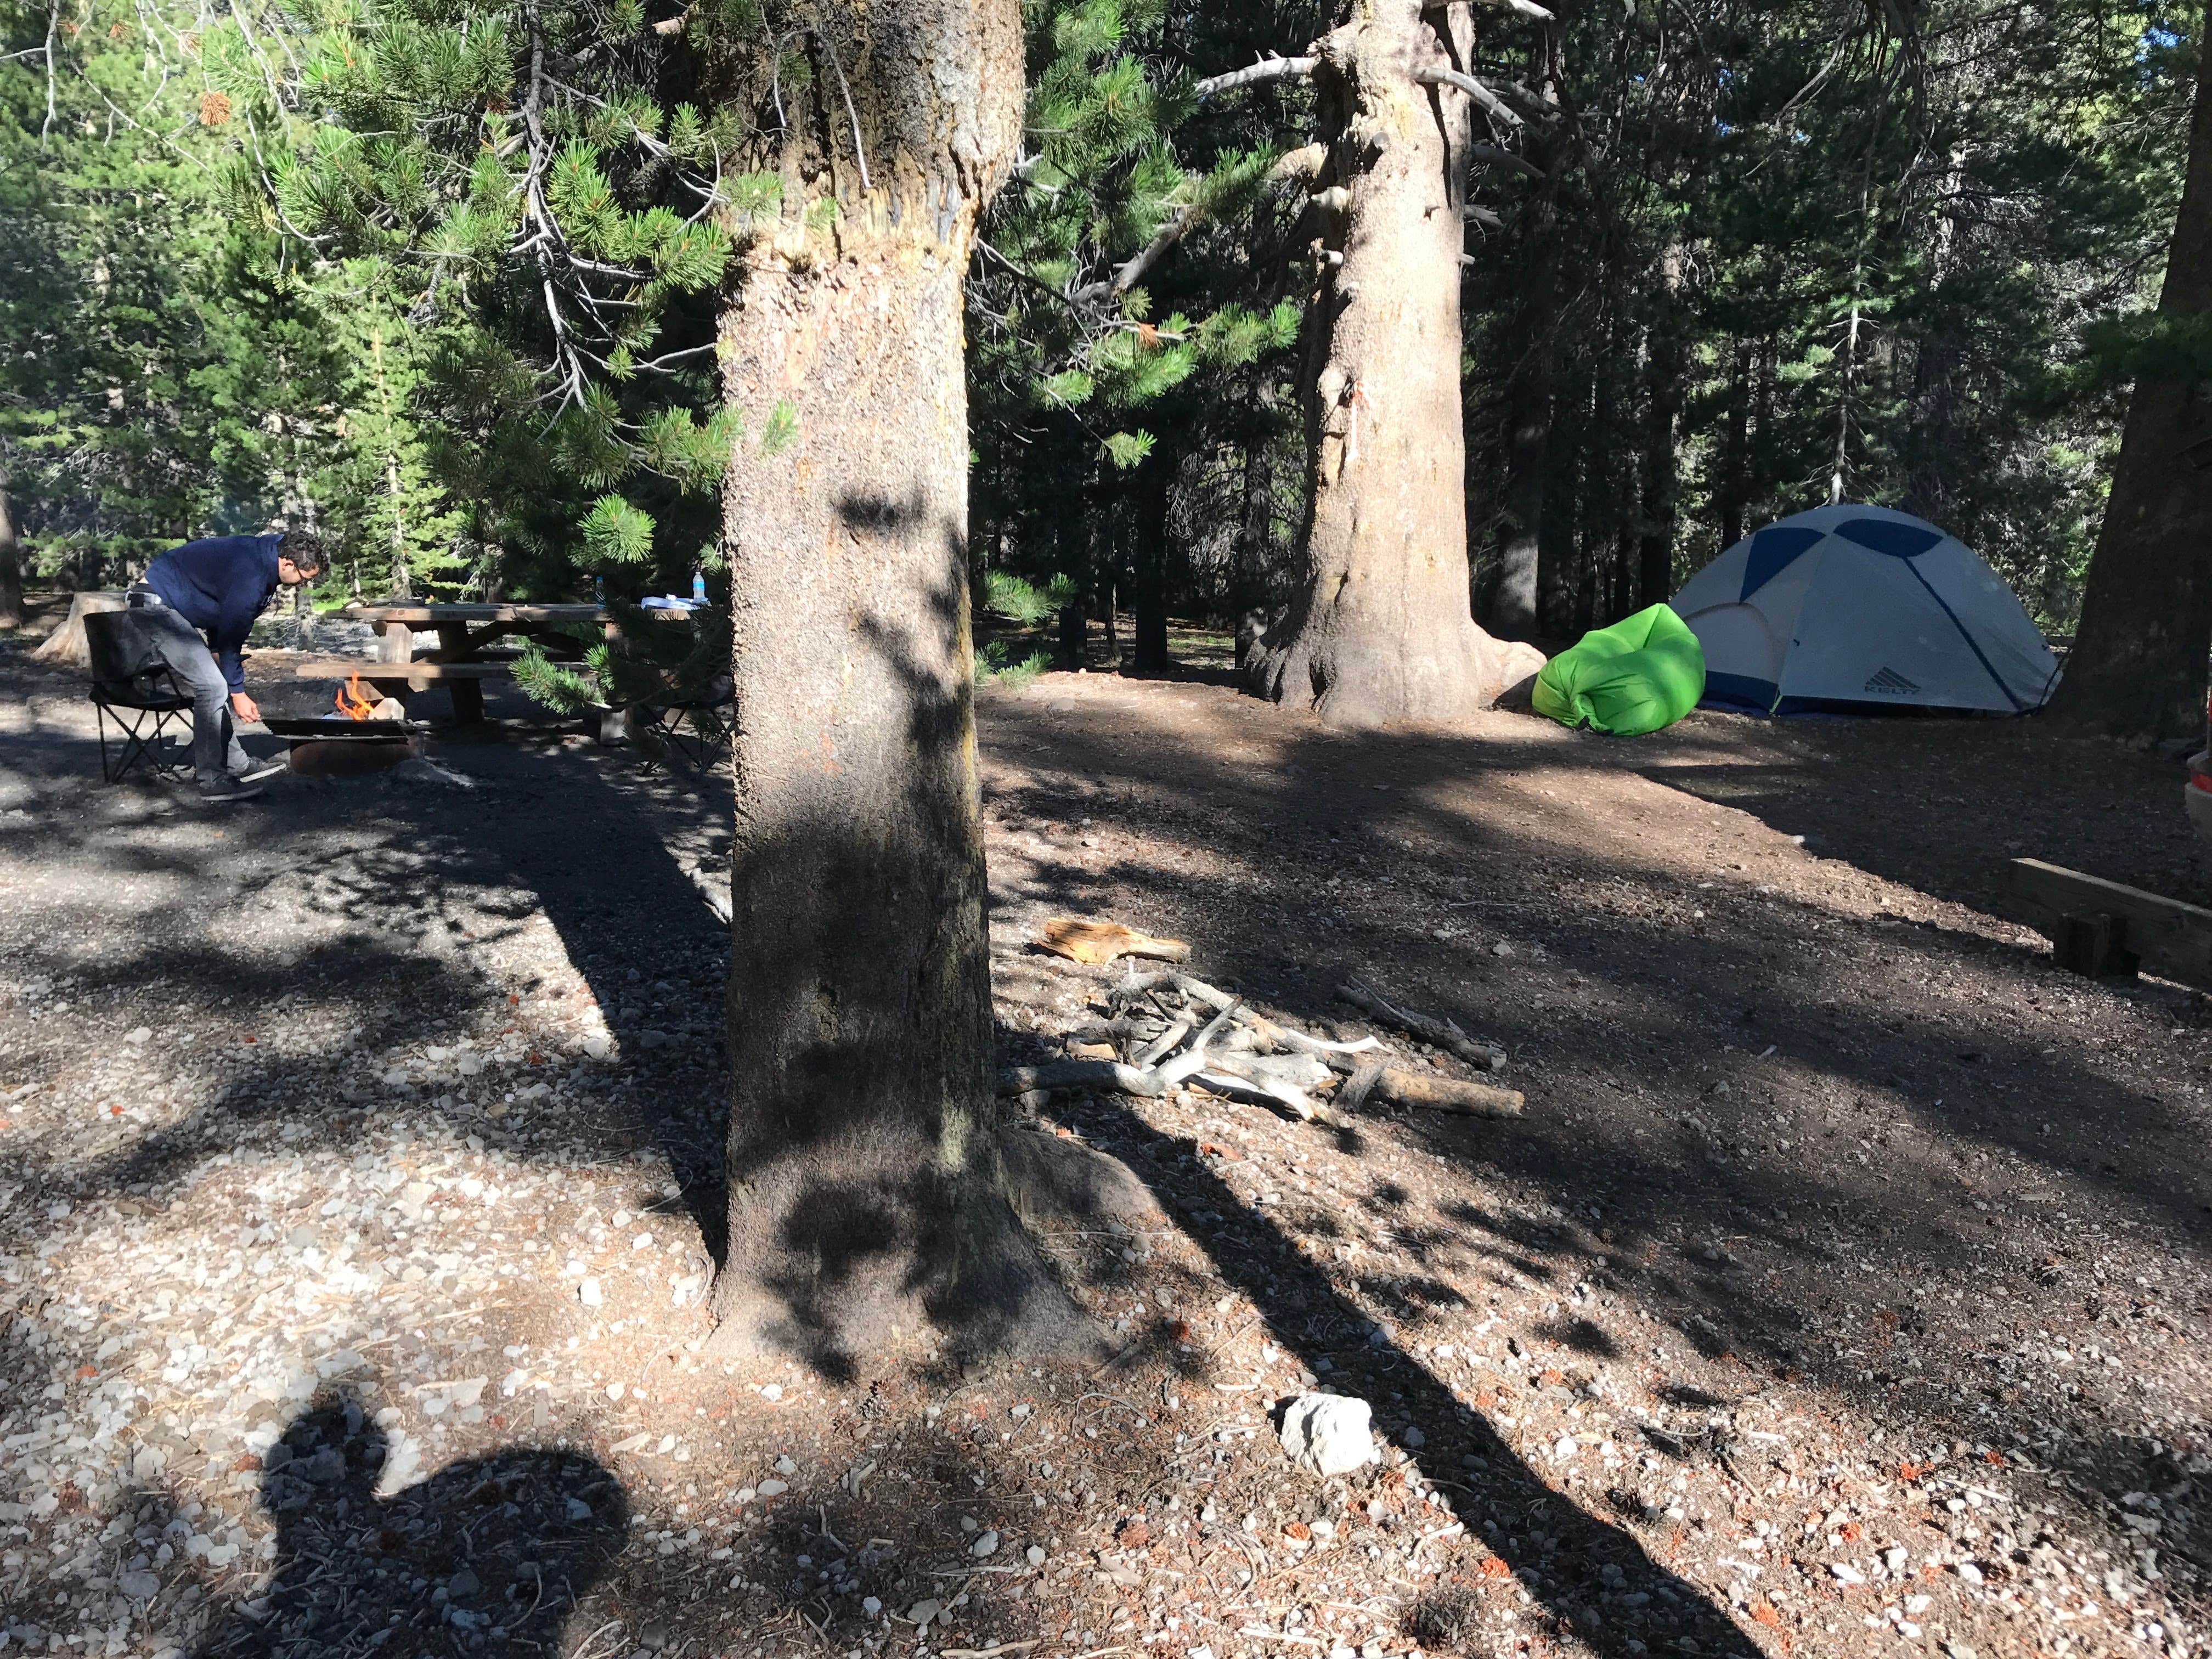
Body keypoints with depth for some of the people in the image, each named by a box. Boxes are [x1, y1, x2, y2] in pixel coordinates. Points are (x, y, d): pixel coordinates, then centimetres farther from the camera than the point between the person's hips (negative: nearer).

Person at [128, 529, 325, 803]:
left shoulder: (259, 553, 4)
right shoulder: (250, 575, -27)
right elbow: (232, 635, -20)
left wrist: (216, 649, 10)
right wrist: (238, 693, -13)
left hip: (166, 601, 11)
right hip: (156, 603, -11)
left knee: (213, 684, 10)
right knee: (212, 686, -15)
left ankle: (235, 762, 16)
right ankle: (213, 780, -11)